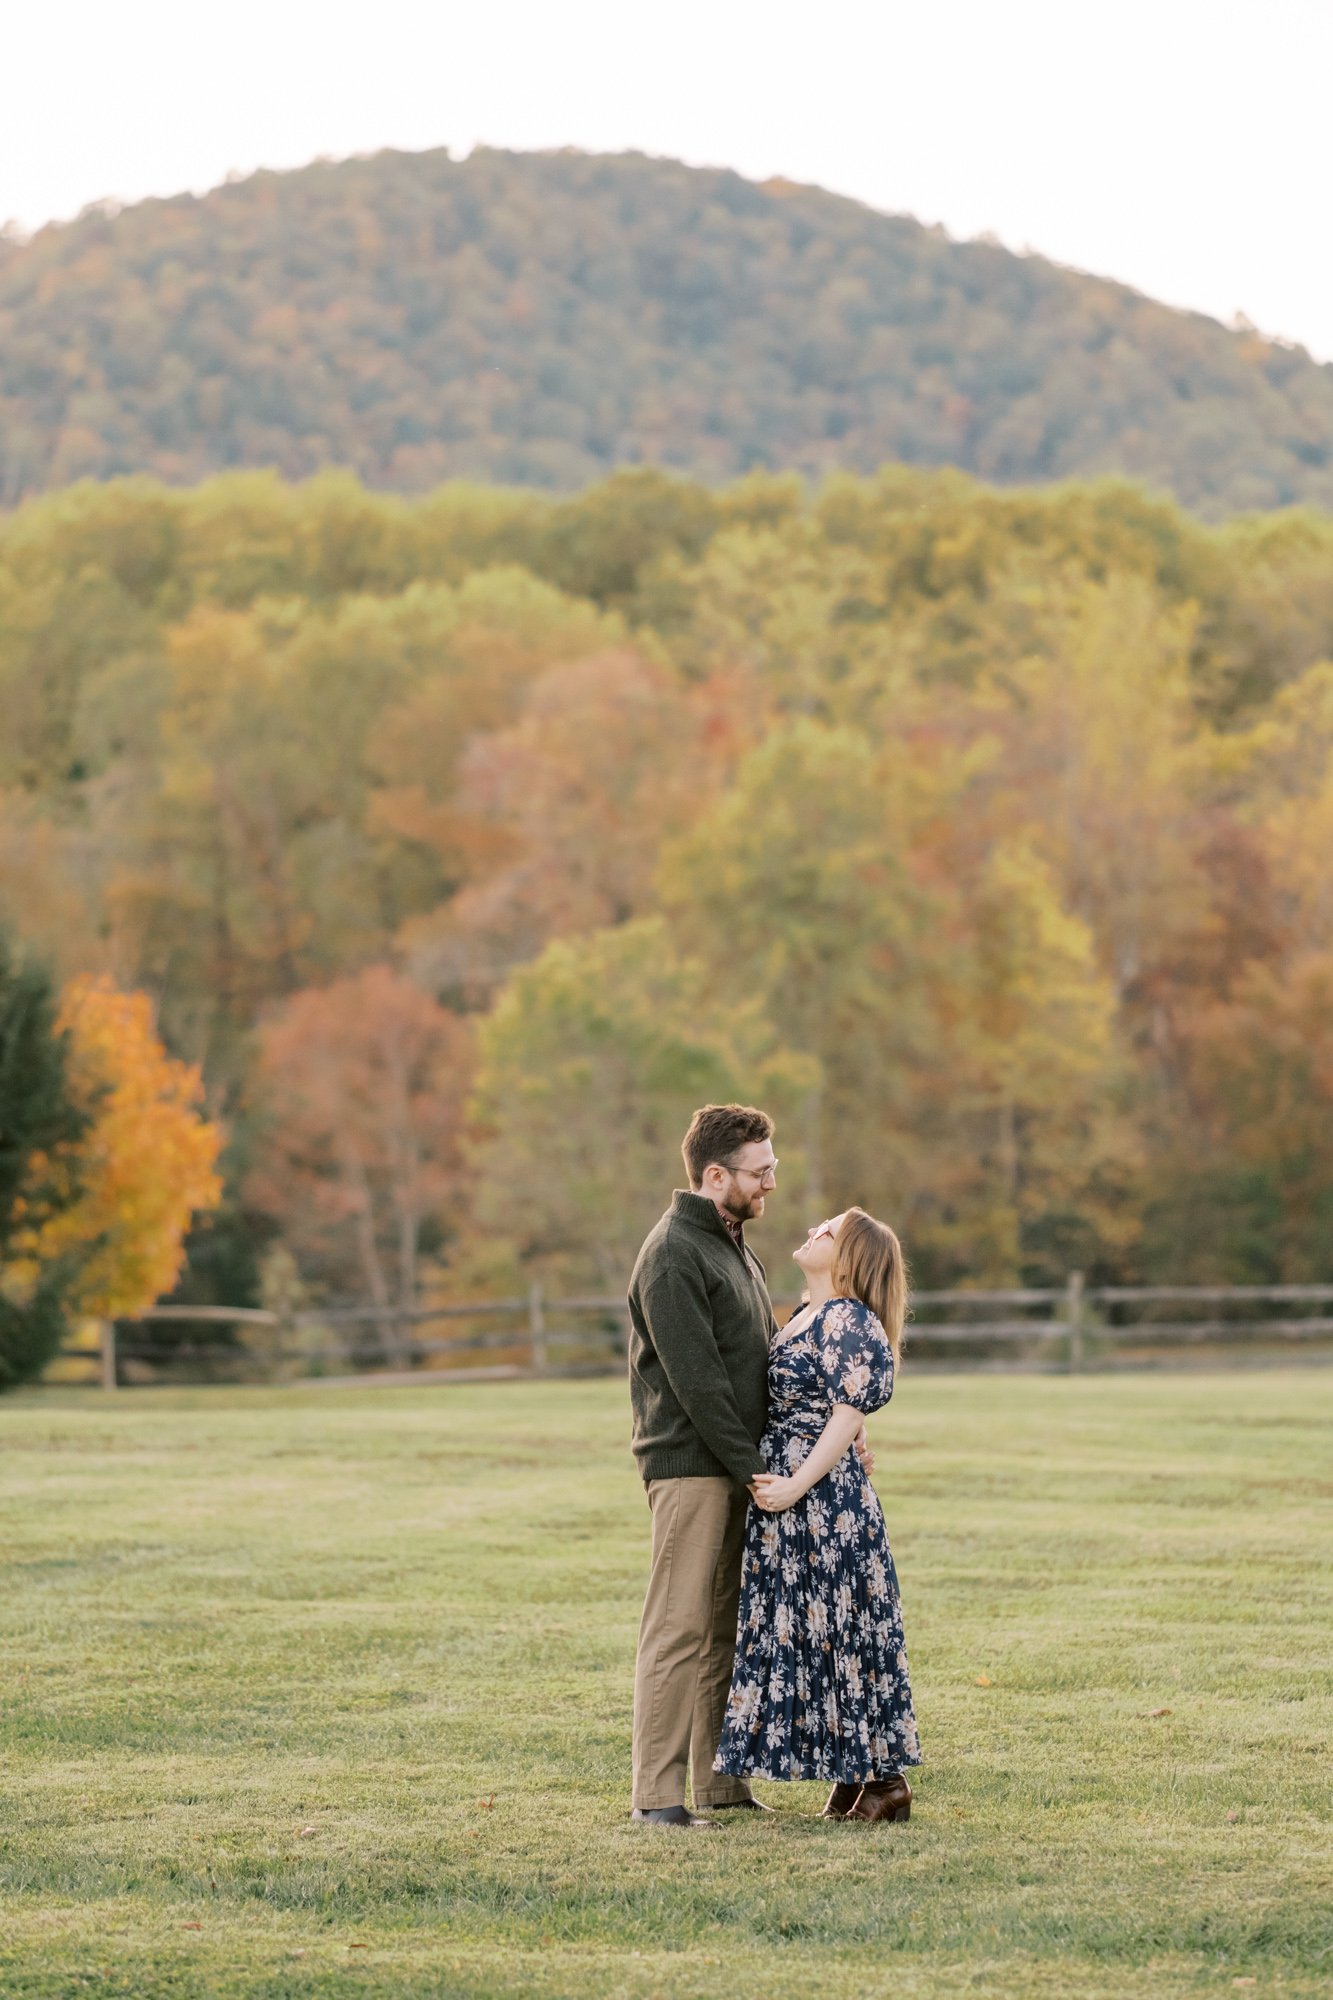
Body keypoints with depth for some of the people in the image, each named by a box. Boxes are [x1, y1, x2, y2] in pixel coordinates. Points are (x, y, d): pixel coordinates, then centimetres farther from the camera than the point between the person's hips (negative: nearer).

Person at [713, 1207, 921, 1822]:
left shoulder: (849, 1322, -13)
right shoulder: (808, 1319, 16)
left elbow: (849, 1414, -18)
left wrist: (797, 1486, -20)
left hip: (826, 1498, -10)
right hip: (786, 1494, 10)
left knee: (839, 1631, -5)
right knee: (803, 1633, 10)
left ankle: (885, 1778, 2)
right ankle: (852, 1777, 15)